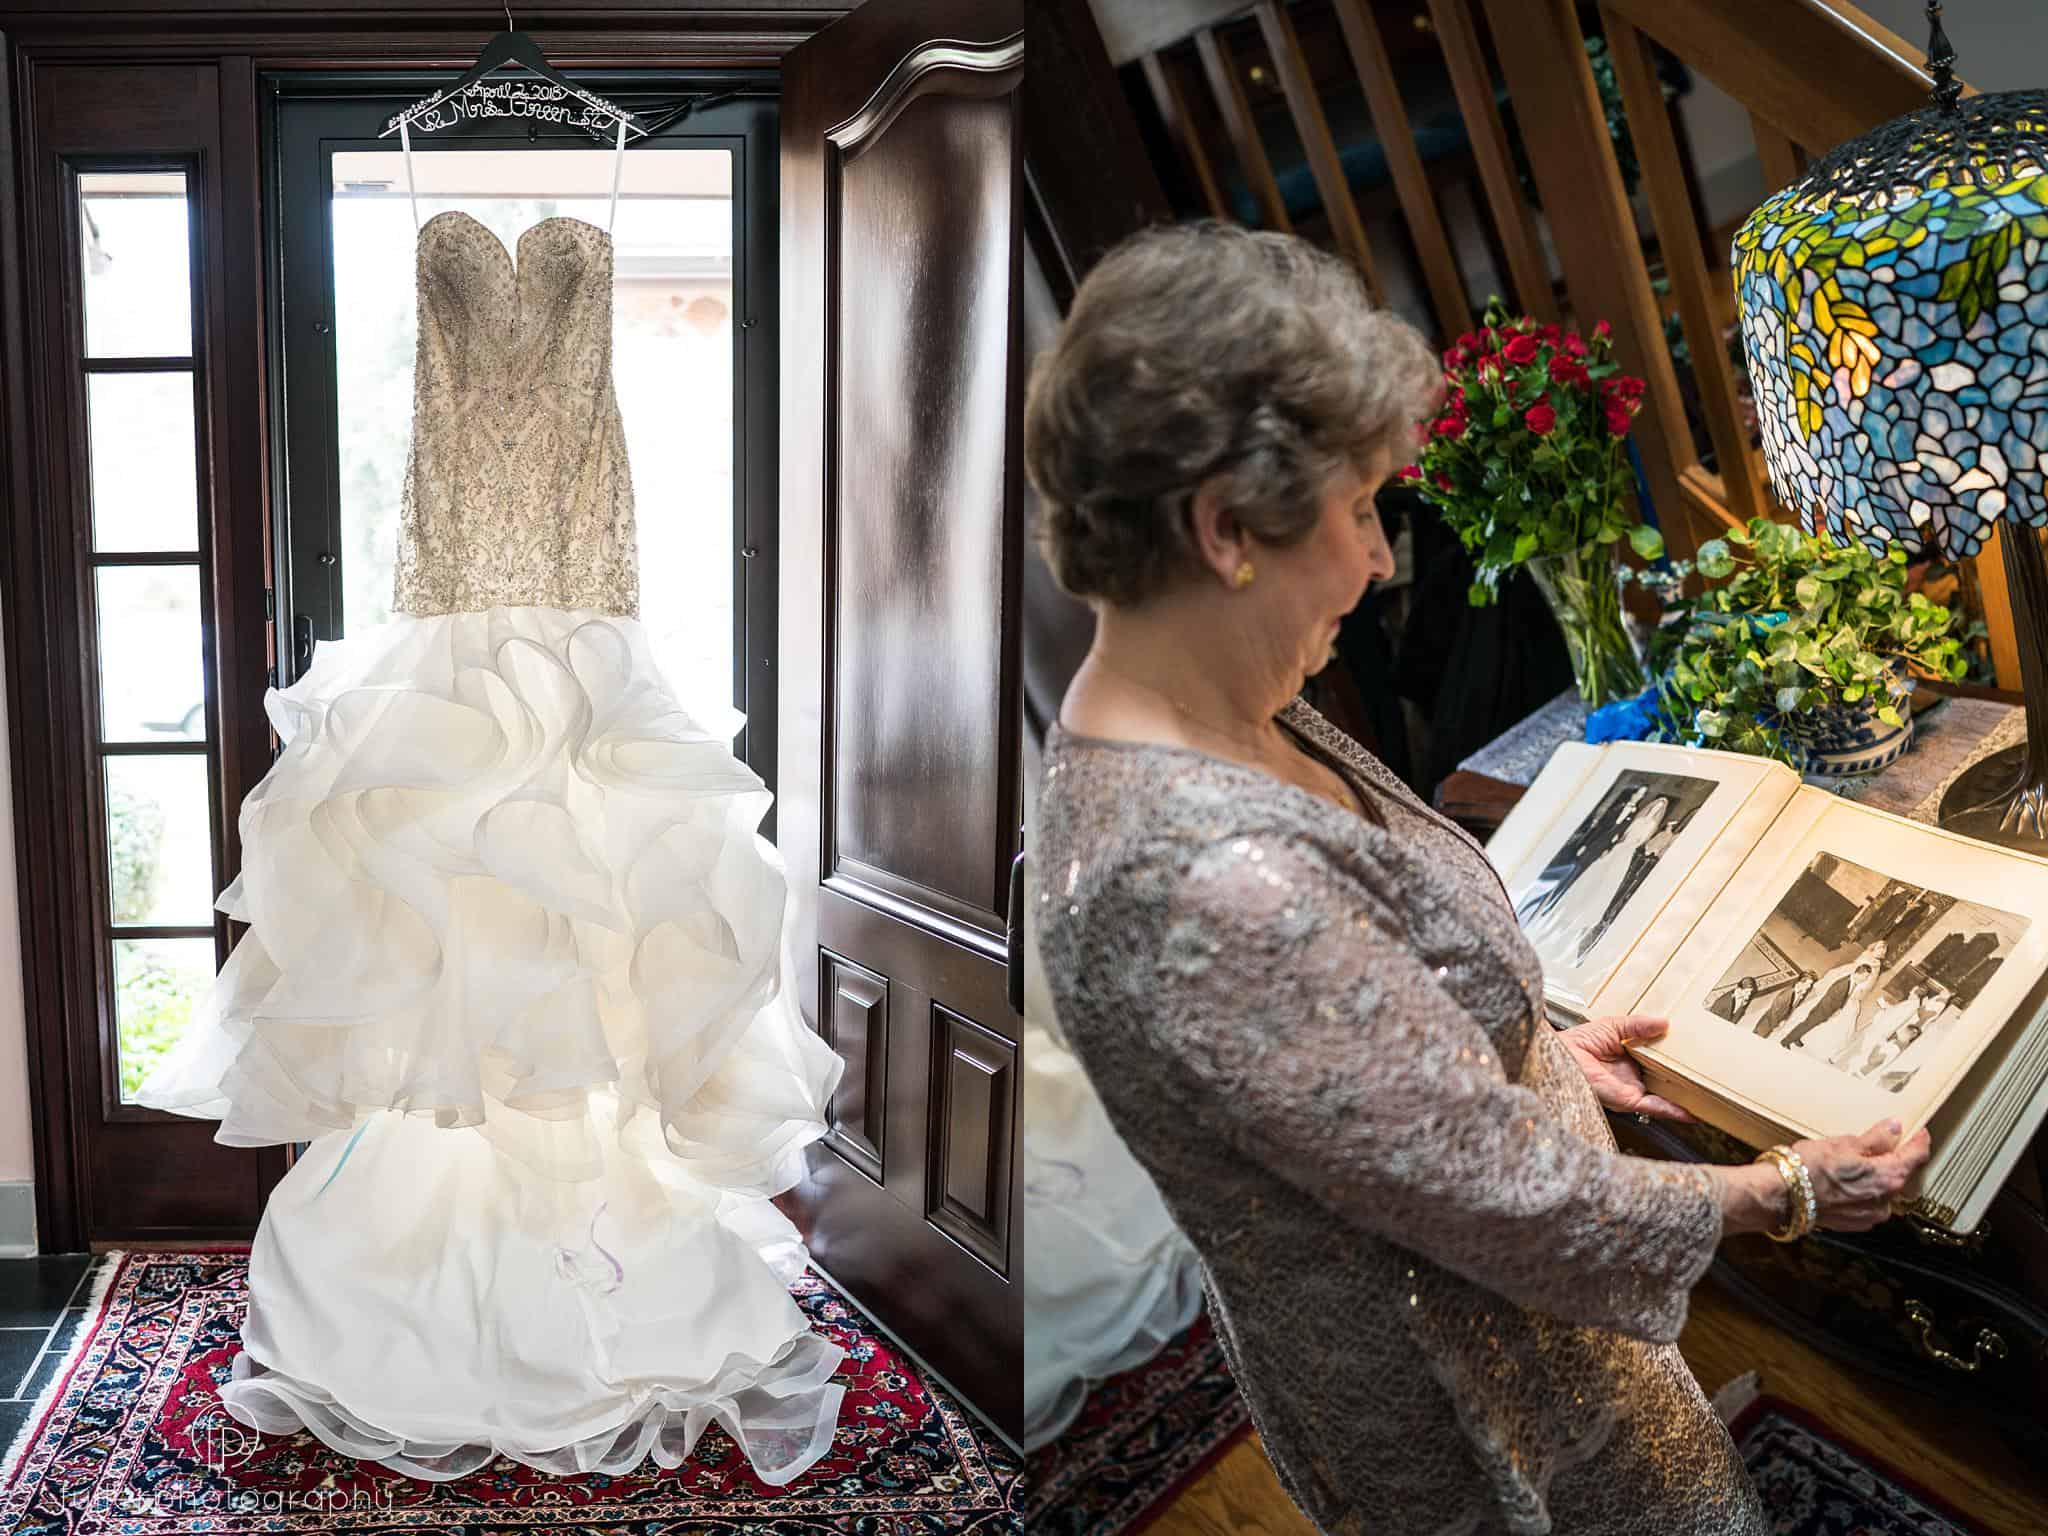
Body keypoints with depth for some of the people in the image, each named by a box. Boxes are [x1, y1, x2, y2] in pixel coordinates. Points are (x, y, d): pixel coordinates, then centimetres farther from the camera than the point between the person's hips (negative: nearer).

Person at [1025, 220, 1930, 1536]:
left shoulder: (1204, 722, -9)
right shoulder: (1215, 886, -40)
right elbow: (1513, 1205, -28)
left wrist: (1547, 1054, 10)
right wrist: (1788, 1194, -13)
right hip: (1470, 1419, -8)